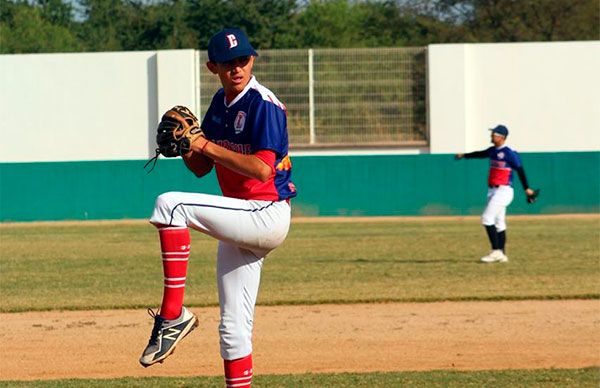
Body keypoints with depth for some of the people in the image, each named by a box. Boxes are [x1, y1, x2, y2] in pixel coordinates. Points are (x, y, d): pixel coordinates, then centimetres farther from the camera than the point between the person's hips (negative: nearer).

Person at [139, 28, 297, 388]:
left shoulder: (264, 105, -13)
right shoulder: (220, 102, 12)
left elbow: (262, 169, -25)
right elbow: (201, 168, 16)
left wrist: (206, 145, -21)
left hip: (267, 214, -9)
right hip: (242, 223, 9)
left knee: (170, 204, -25)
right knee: (233, 328, 10)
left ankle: (173, 315, -26)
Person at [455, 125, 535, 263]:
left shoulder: (509, 153, -13)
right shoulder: (493, 151, 11)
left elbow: (520, 169, -15)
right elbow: (481, 154, 29)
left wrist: (526, 188, -19)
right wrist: (464, 156, 41)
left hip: (503, 190, -9)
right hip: (492, 190, 9)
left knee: (487, 218, -14)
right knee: (498, 223, 11)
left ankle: (496, 251, -11)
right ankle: (501, 255, 15)